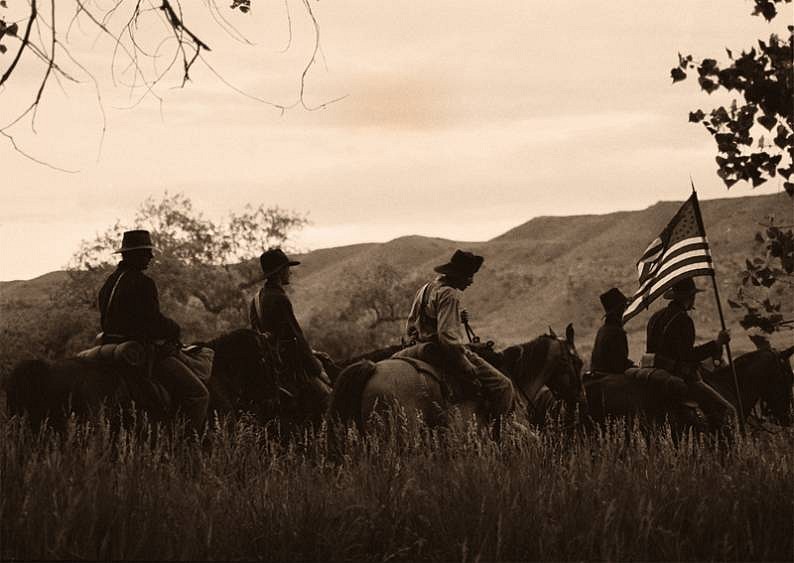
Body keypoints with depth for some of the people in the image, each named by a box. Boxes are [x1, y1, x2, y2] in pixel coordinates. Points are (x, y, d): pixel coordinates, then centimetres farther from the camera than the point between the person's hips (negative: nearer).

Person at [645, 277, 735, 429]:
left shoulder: (656, 317, 12)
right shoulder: (683, 320, -15)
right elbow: (687, 355, -22)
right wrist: (717, 343, -18)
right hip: (684, 380, -9)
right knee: (727, 412, -9)